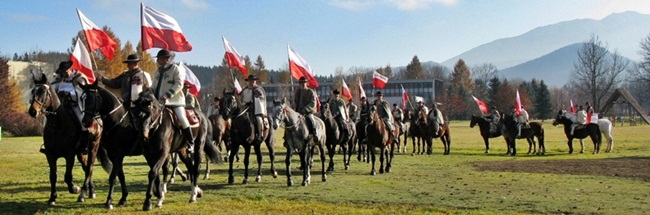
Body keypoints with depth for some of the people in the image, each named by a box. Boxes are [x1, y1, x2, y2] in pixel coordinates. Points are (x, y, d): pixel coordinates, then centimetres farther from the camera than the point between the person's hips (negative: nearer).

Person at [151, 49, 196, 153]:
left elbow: (179, 84, -12)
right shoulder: (158, 71, 17)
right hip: (159, 101, 7)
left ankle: (191, 143, -6)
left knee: (182, 119, -19)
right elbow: (154, 86, 22)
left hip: (175, 100, -7)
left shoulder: (175, 68, -2)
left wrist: (168, 95, -22)